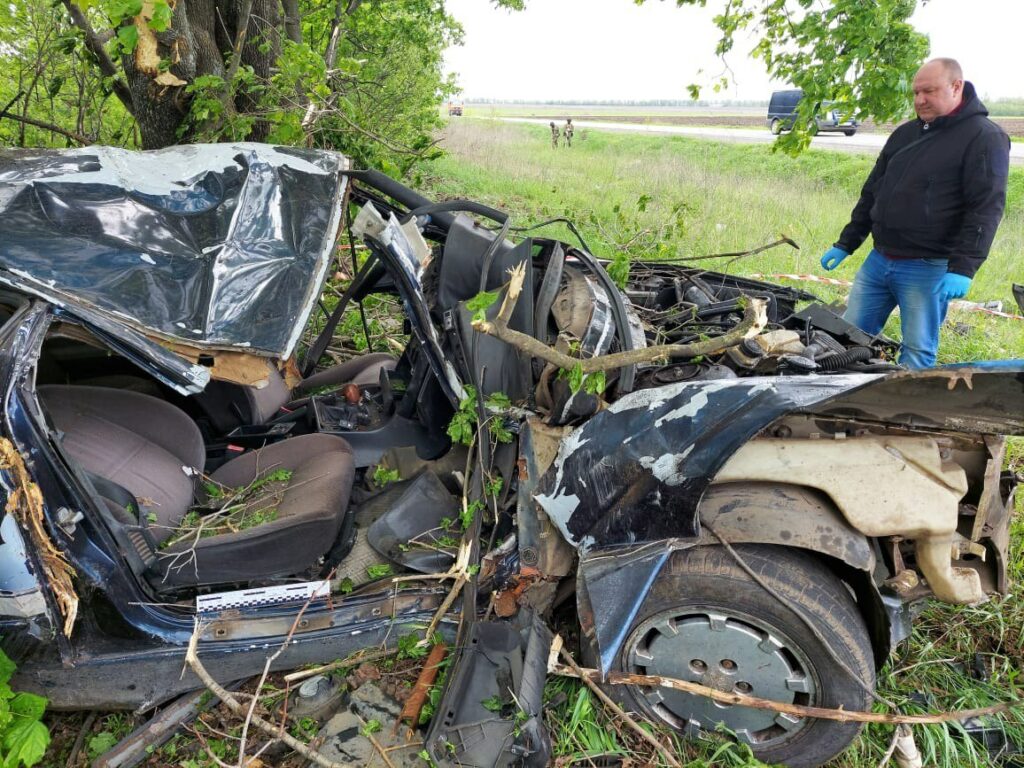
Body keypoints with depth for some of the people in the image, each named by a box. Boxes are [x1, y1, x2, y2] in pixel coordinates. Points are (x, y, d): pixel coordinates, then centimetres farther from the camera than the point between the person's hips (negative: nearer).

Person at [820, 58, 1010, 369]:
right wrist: (845, 245, 17)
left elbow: (986, 209, -14)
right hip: (878, 259, 7)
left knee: (917, 355, 0)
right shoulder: (905, 134, 14)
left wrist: (963, 269, -24)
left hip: (928, 269, -6)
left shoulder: (984, 138, -7)